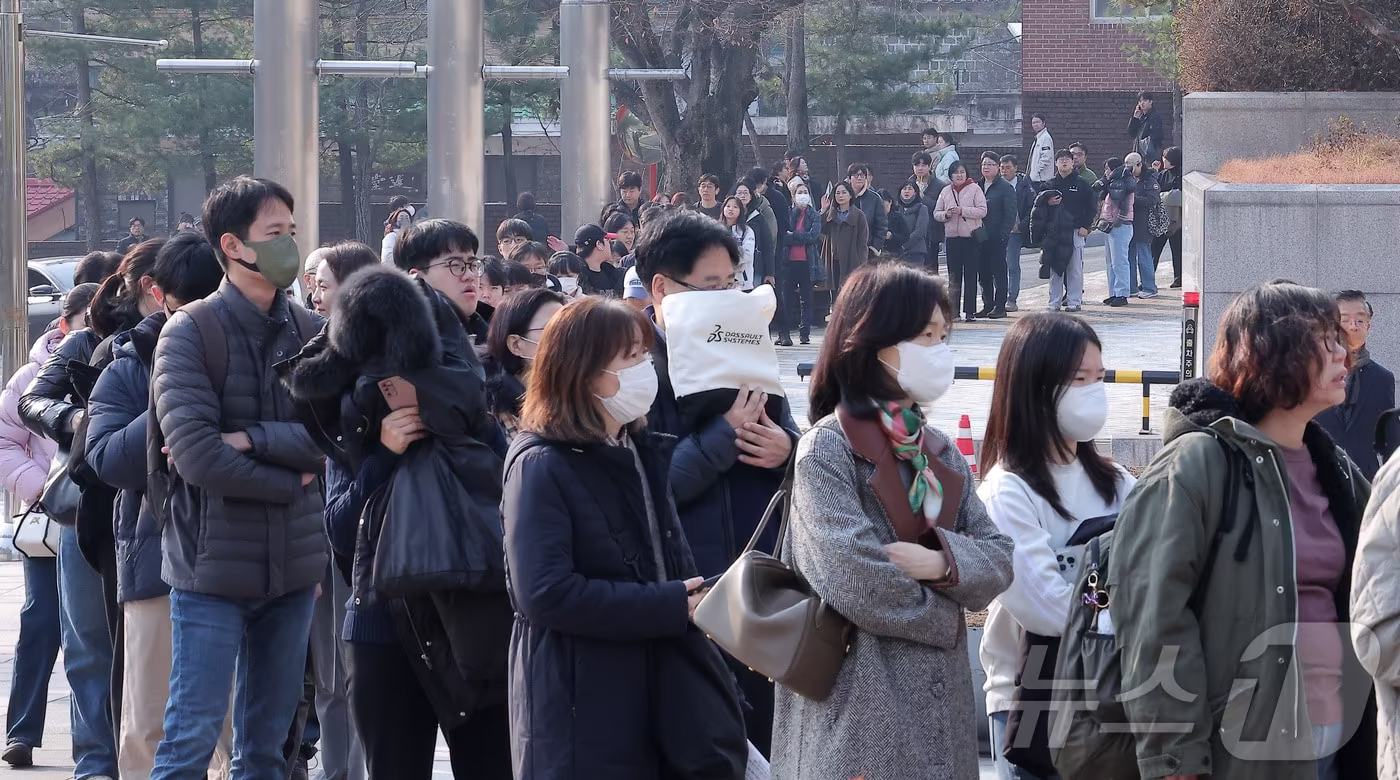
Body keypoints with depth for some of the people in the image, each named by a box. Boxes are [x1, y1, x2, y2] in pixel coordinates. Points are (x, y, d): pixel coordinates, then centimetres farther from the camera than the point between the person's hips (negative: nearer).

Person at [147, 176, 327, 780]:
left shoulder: (310, 333, 6)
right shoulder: (189, 334, -8)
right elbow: (196, 456, -18)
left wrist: (252, 439, -17)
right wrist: (291, 483, -10)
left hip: (291, 566, 5)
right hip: (213, 565, -5)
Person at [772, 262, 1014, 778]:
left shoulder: (939, 451, 14)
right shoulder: (828, 450, -9)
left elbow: (999, 561, 8)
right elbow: (854, 579, -19)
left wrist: (943, 561, -13)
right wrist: (944, 616, -5)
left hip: (941, 710, 7)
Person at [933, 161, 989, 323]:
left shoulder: (975, 189, -1)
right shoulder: (946, 191, 11)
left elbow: (982, 211, -9)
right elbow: (936, 213, 12)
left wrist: (962, 211, -17)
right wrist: (946, 214, -9)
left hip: (970, 236, -4)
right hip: (952, 237, 4)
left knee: (970, 275, -3)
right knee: (954, 276, 7)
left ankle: (970, 311, -1)